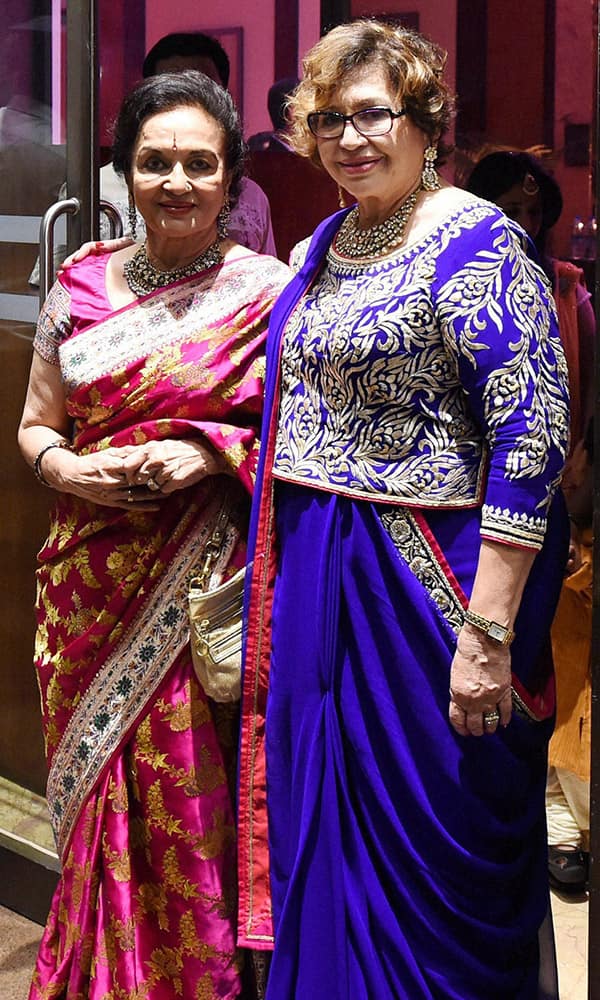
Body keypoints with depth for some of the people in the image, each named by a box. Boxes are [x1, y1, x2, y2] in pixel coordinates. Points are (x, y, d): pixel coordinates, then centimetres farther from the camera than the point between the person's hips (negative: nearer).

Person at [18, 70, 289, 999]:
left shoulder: (267, 291, -2)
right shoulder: (81, 285, 9)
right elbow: (34, 424, 15)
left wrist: (208, 453, -16)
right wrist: (67, 468, -6)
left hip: (203, 585, -3)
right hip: (91, 587, 4)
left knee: (192, 801, -2)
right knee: (99, 801, 11)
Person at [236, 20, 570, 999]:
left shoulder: (472, 241, -14)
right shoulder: (324, 244, 11)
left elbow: (533, 434, -21)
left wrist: (487, 633, -24)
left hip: (425, 584, -8)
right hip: (315, 583, 8)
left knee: (429, 848, 5)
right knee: (322, 826, 17)